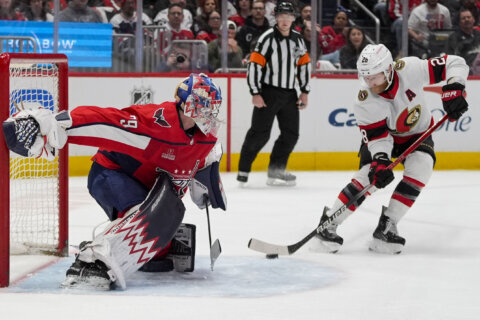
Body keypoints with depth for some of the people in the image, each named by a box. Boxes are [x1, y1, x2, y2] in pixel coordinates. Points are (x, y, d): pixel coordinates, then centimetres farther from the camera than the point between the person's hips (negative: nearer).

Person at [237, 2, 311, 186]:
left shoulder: (298, 40, 9)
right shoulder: (267, 39, -10)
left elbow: (304, 65, 17)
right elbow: (254, 65, -13)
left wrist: (305, 92, 13)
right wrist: (255, 93, -16)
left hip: (289, 94, 6)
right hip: (268, 93, -6)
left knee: (291, 134, 5)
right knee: (260, 133, -9)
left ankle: (276, 170, 14)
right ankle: (243, 170, 0)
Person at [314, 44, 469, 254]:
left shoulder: (410, 69, -31)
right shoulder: (365, 101, -28)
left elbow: (454, 64, -24)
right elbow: (377, 137, -26)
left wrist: (453, 90, -38)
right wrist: (380, 162, -43)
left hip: (417, 134, 1)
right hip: (384, 136, -1)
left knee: (420, 166, -26)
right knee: (370, 176, -22)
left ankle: (386, 227, -20)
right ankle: (328, 223, -9)